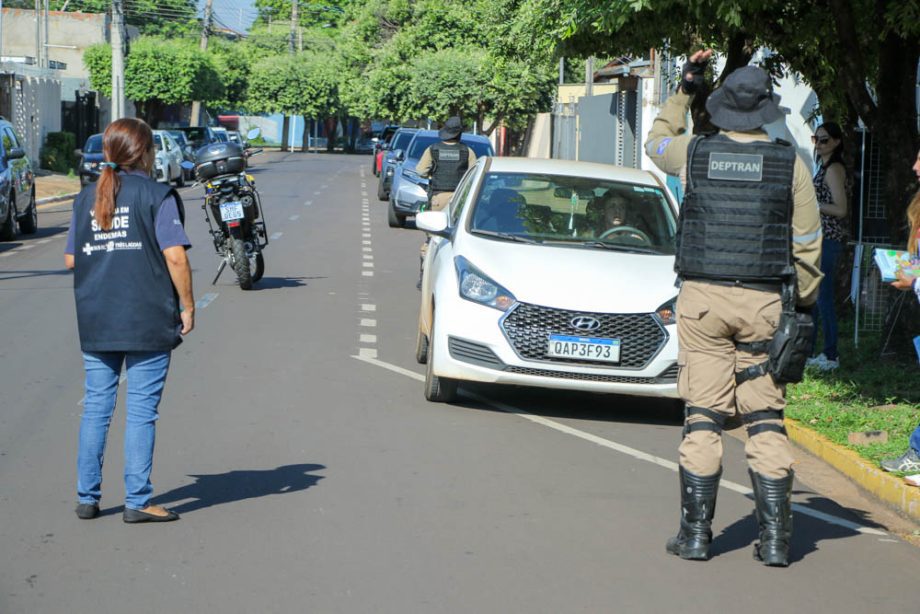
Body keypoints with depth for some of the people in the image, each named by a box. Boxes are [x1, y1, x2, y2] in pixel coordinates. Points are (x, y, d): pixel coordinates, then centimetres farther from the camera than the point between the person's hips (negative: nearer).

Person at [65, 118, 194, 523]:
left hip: (95, 323, 5)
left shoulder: (87, 198, 9)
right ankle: (137, 501, 2)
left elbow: (70, 259, 10)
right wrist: (187, 306, -4)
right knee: (141, 410, 0)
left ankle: (87, 497, 14)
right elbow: (175, 256, -13)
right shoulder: (157, 196, -6)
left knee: (96, 407, 11)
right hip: (148, 321, -4)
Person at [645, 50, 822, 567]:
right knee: (766, 421, 4)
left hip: (702, 298, 1)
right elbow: (808, 244, 3)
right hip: (762, 301, 0)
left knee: (703, 418, 4)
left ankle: (696, 533, 3)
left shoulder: (695, 152, 2)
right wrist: (805, 302, 14)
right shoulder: (790, 164, -1)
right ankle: (776, 538, 2)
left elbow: (657, 141, 26)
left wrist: (685, 89, 31)